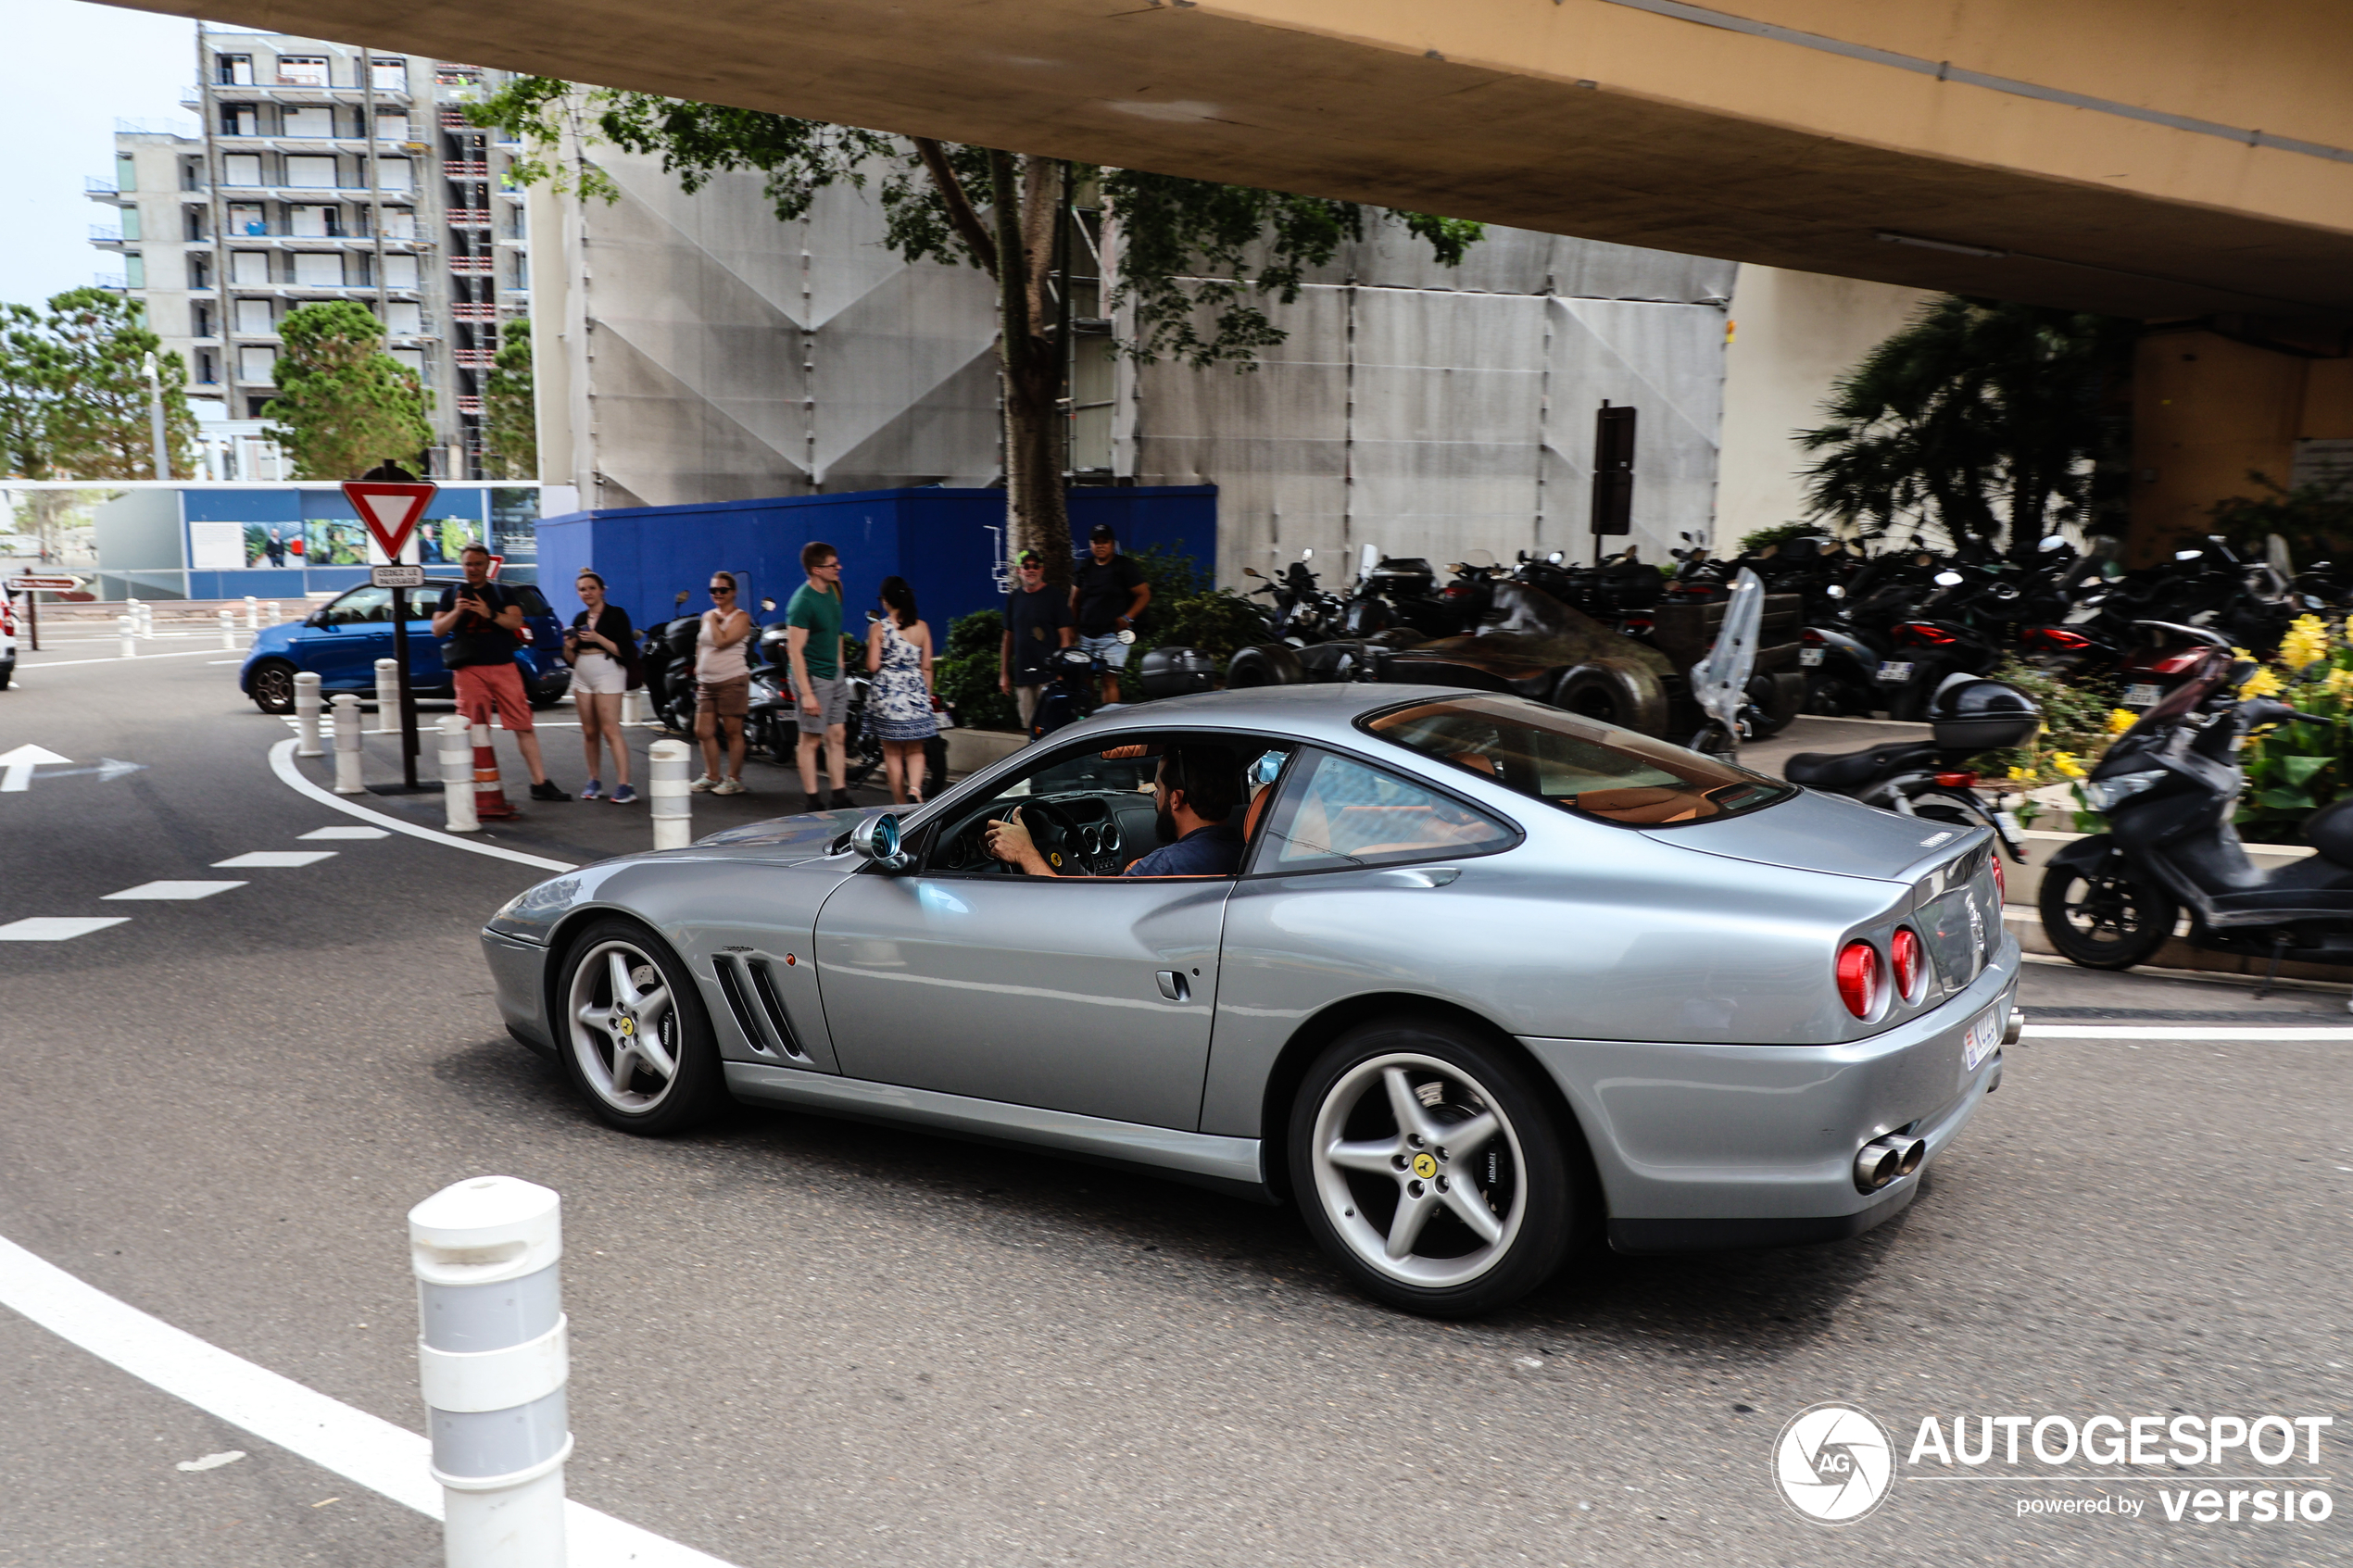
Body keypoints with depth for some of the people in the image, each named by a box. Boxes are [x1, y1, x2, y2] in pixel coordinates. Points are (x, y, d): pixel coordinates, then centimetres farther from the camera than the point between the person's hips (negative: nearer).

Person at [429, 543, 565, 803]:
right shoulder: (451, 593, 12)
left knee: (524, 725, -3)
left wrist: (489, 614, -19)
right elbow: (437, 630, 5)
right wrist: (456, 612, -13)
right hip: (469, 671, 0)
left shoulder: (502, 593, 13)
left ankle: (540, 783, -1)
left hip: (504, 667, 0)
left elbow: (516, 621, -2)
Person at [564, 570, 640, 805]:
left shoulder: (616, 614, -2)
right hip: (582, 675, 6)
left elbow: (624, 651, -11)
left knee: (610, 730, -13)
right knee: (589, 731, 6)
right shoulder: (579, 619, 16)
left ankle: (624, 785, -16)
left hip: (608, 673, -6)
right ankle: (594, 781, 15)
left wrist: (598, 638, -20)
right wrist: (568, 647, -3)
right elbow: (572, 658, 18)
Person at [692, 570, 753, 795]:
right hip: (706, 683, 8)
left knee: (733, 732, -2)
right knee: (703, 732, 8)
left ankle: (734, 779, 6)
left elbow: (721, 641, -20)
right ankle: (711, 776, 21)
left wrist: (713, 621, -8)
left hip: (732, 681, -7)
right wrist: (698, 669, 19)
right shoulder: (707, 616, 17)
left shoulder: (741, 617, -6)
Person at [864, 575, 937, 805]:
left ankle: (900, 802, 12)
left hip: (886, 693, -2)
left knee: (892, 752, 8)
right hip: (915, 692, 2)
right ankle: (914, 788, -15)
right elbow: (926, 667, 4)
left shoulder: (878, 628, -7)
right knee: (915, 750, 11)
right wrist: (926, 696, 15)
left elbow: (872, 666, -9)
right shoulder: (921, 628, 1)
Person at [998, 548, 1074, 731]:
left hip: (1048, 675, -5)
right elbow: (1009, 638, 18)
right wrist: (1004, 673, 16)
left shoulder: (1055, 598, 1)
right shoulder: (1013, 598, 14)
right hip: (1021, 675, 5)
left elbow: (1065, 637, -1)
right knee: (1028, 727, 4)